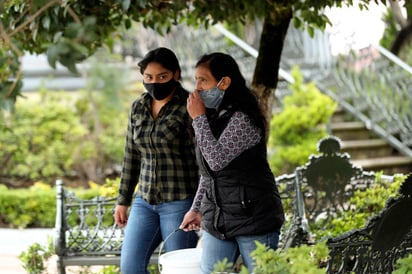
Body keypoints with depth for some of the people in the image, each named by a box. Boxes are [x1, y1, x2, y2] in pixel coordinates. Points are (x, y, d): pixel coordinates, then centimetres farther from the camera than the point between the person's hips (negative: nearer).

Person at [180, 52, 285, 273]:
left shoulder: (242, 118, -14)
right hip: (217, 220, 8)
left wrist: (199, 119, -14)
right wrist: (197, 208, 17)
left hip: (253, 218, -8)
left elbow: (217, 159, -22)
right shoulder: (212, 118, 12)